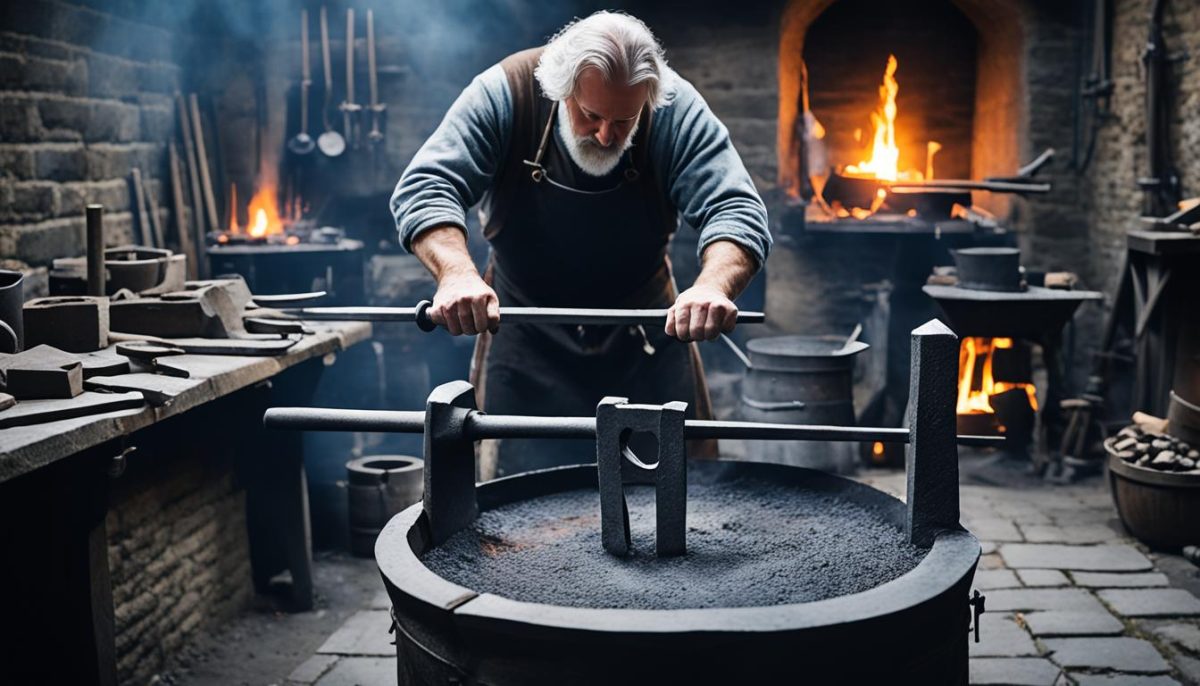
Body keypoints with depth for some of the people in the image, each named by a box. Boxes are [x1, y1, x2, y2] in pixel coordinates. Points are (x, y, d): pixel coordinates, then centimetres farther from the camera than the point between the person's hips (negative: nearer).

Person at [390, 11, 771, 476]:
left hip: (645, 338, 1)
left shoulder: (678, 109, -18)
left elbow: (737, 210, -25)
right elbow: (425, 188, -25)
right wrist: (457, 272, -45)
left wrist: (714, 286, -47)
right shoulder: (504, 93, -20)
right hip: (526, 344, -1)